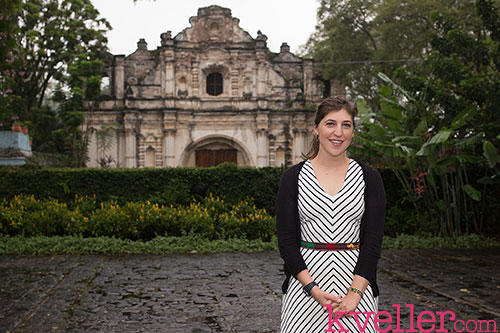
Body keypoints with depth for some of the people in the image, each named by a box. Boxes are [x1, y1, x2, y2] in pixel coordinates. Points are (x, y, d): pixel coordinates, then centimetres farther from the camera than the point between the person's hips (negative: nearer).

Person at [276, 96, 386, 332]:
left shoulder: (369, 178, 2)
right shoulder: (294, 176, 0)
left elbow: (373, 239, -2)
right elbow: (286, 239, -2)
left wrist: (355, 293, -12)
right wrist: (313, 289, -12)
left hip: (356, 278, 1)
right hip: (305, 278, 0)